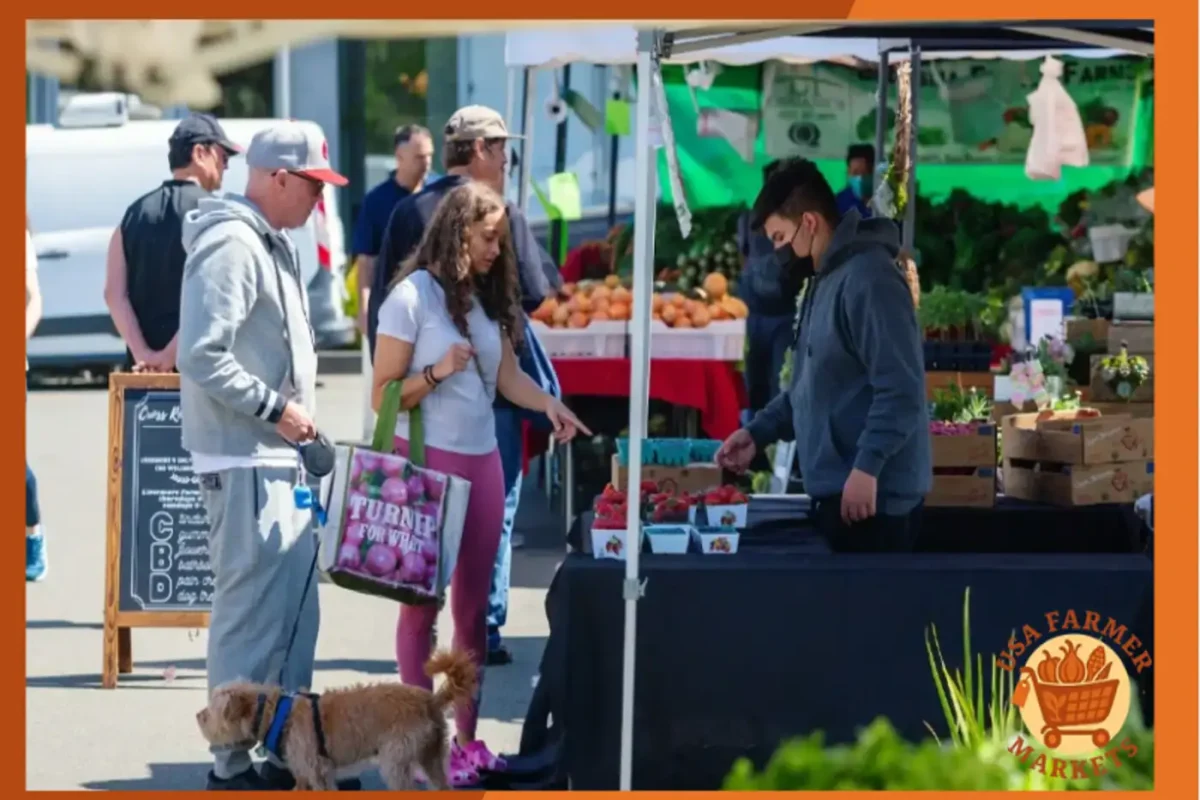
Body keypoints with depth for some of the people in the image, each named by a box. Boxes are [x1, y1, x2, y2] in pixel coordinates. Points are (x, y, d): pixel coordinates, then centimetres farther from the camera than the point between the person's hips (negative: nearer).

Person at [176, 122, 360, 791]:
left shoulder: (274, 244, 16)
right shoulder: (230, 246, -16)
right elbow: (202, 358, -23)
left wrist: (296, 414, 12)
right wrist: (275, 409, -17)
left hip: (282, 459, 10)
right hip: (245, 462, -10)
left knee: (296, 608, 14)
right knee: (250, 610, -7)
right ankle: (232, 765, -1)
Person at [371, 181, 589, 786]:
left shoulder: (488, 298, 8)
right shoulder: (412, 295, -10)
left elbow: (507, 375, 9)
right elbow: (382, 396, -9)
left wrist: (549, 403, -8)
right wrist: (437, 371, -22)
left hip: (481, 461, 7)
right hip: (426, 462, -6)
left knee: (474, 604, 8)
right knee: (423, 602, -1)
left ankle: (466, 737, 13)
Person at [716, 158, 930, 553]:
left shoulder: (869, 279, -16)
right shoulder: (825, 280, 18)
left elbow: (900, 389, -23)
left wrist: (866, 467, -27)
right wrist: (758, 432, 14)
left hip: (872, 490, -10)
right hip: (836, 488, 10)